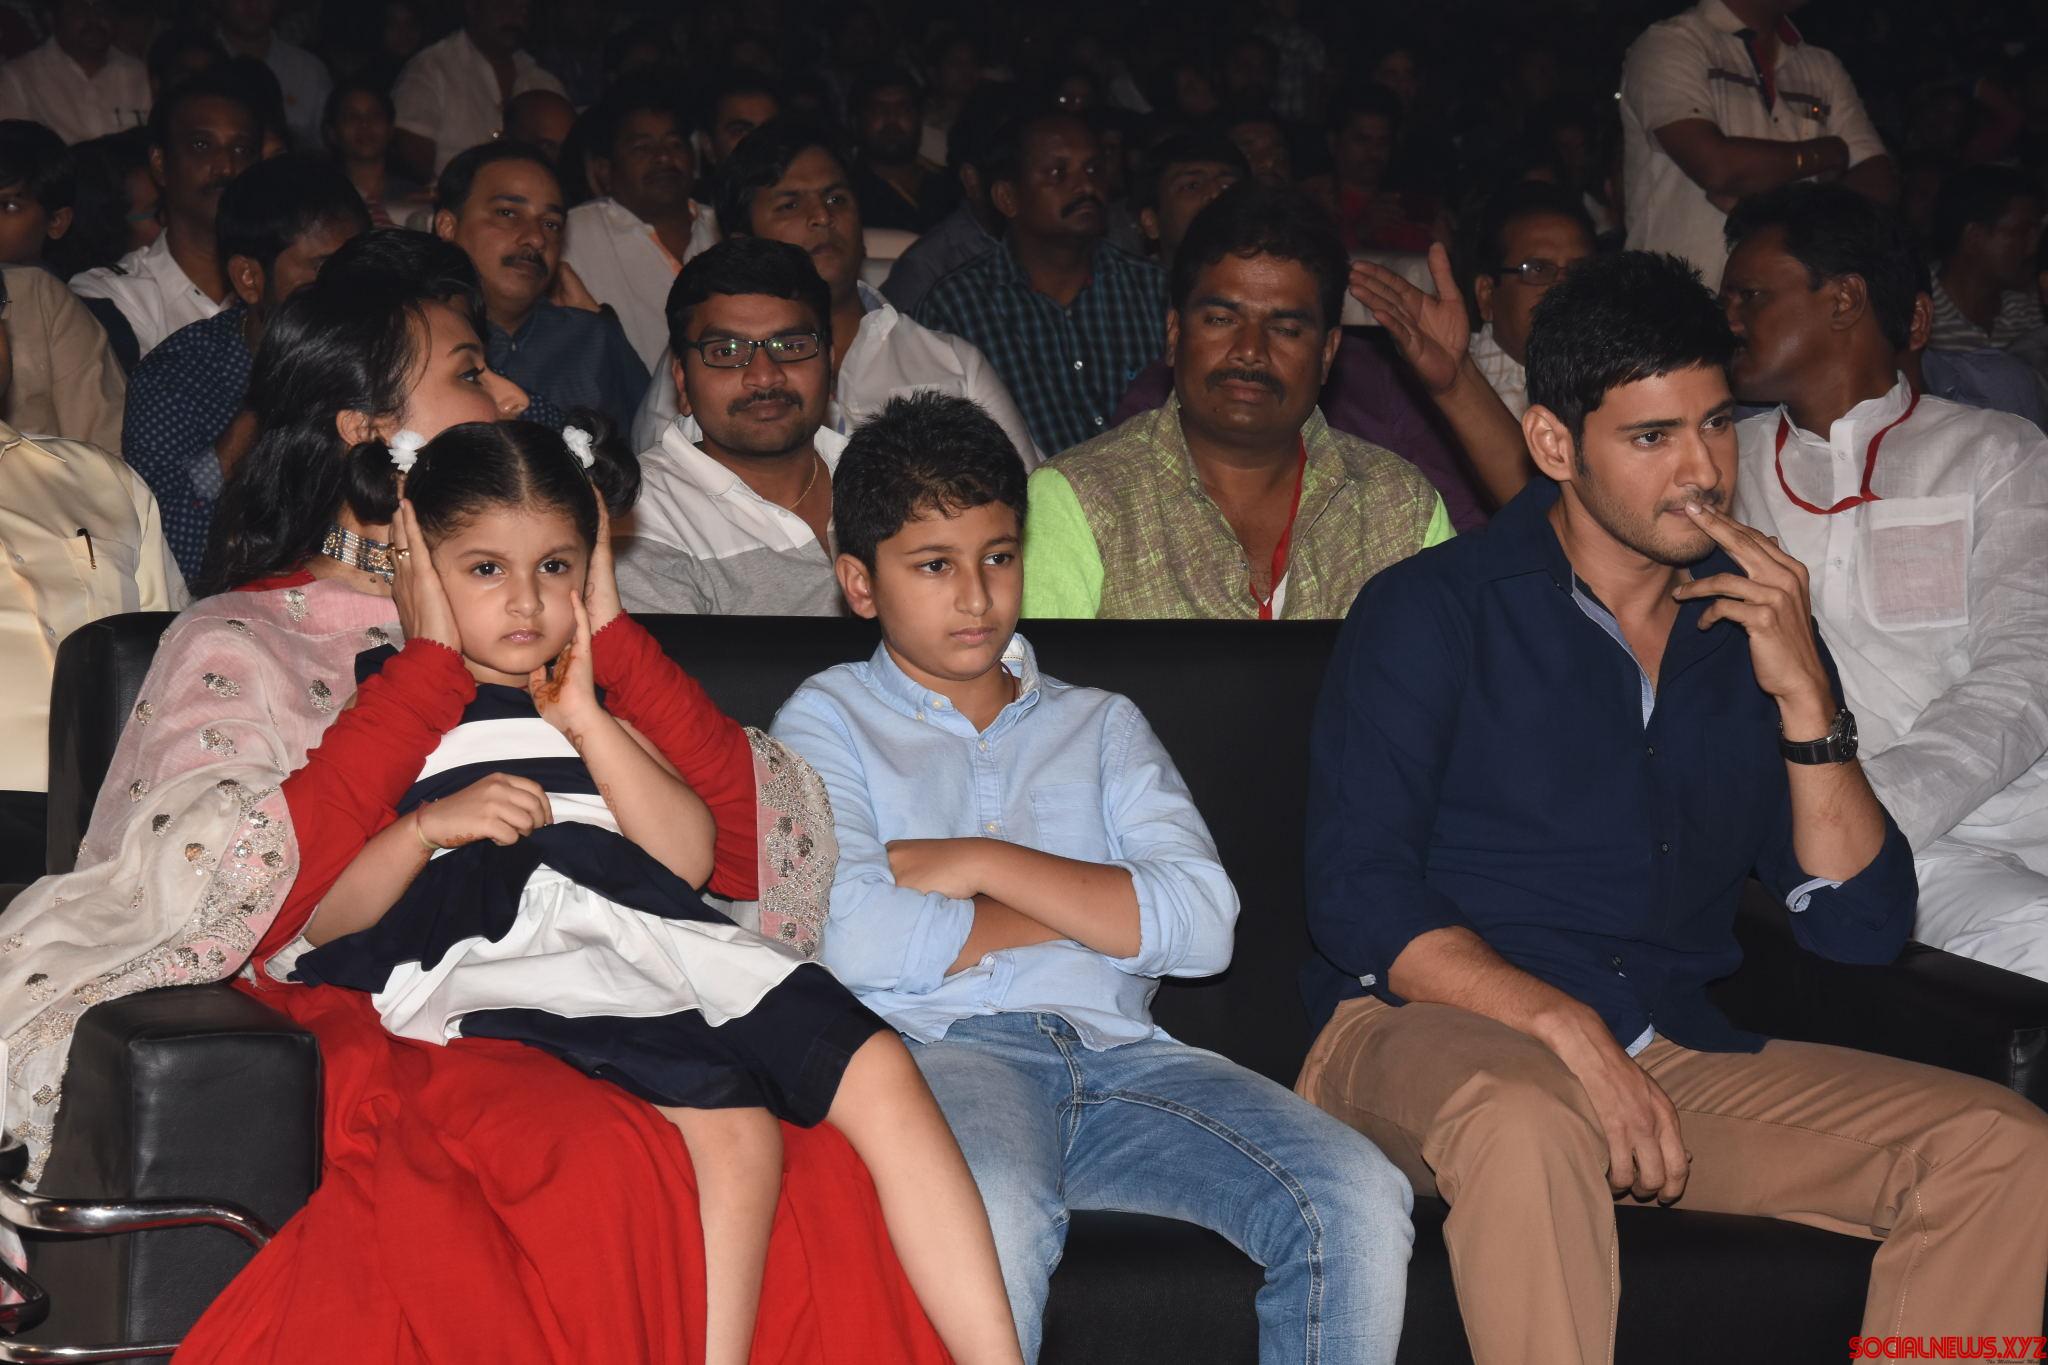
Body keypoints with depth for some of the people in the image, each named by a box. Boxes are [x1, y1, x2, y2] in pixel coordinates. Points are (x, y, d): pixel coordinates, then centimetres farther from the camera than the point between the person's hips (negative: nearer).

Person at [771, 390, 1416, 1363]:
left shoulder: (1100, 725, 25)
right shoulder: (828, 719, 15)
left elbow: (1202, 921, 6)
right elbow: (851, 938, -6)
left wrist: (982, 865, -1)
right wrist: (1087, 904, 6)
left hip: (1118, 1055, 4)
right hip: (939, 1049, -4)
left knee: (1358, 1201, -22)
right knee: (992, 1220, -40)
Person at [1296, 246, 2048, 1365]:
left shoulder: (1753, 630, 15)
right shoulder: (1432, 612, 2)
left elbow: (1859, 926, 9)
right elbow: (1358, 900, -9)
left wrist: (1803, 696, -3)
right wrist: (1567, 1030, -22)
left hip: (1675, 1058, 5)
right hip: (1428, 1039, -5)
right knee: (1530, 1122, -41)